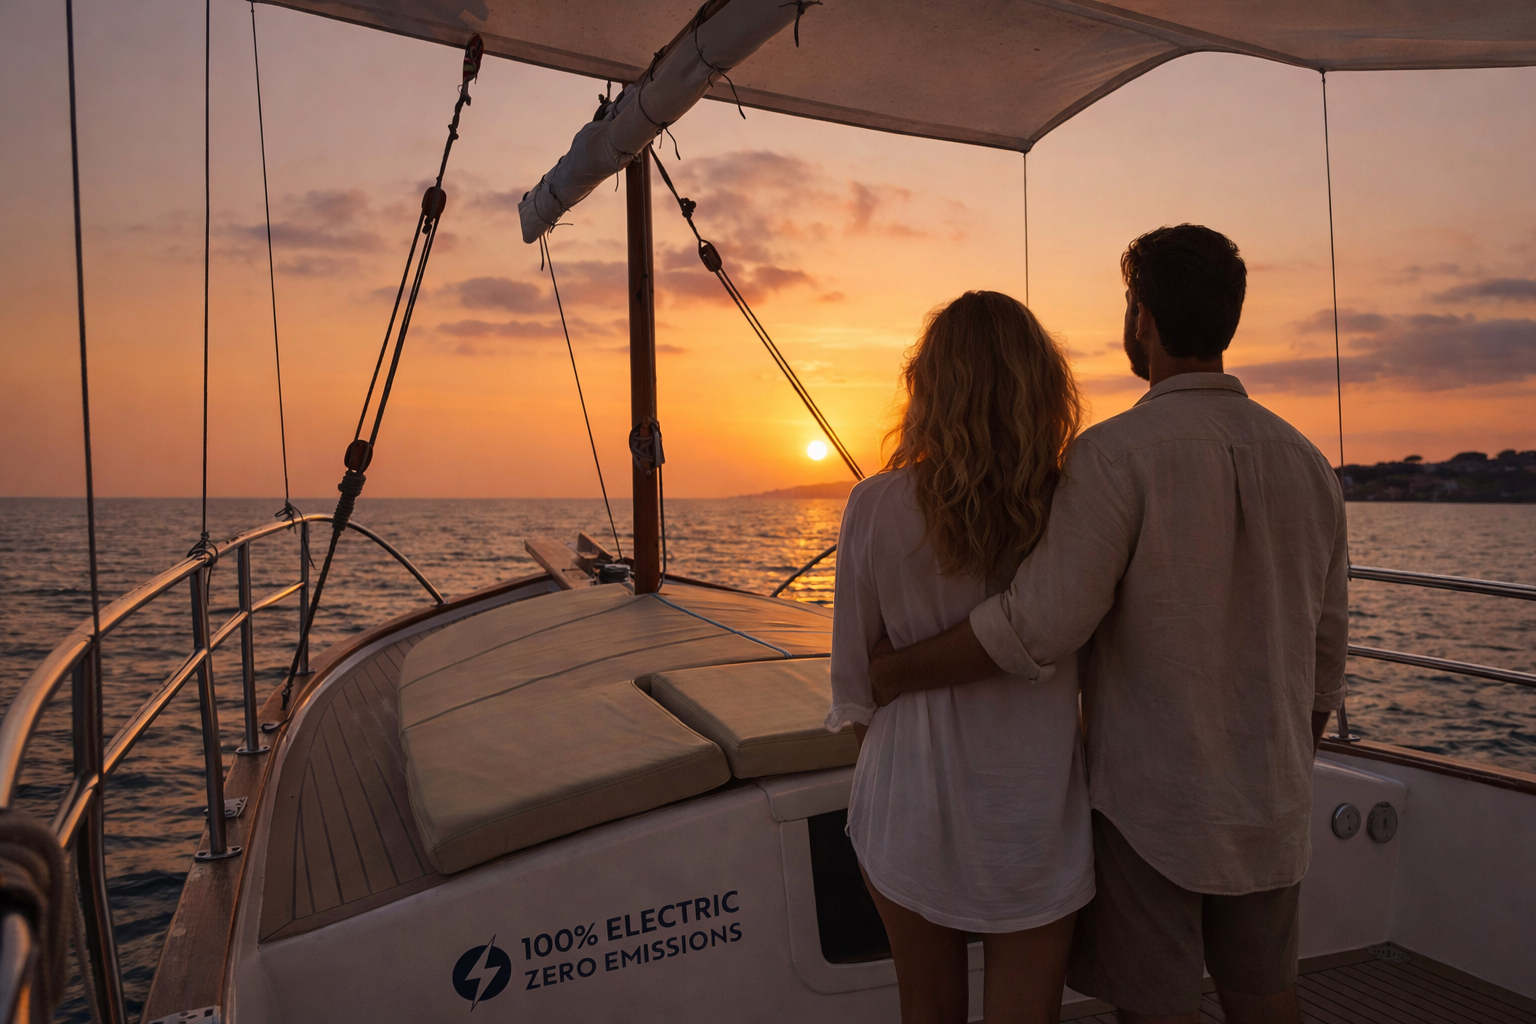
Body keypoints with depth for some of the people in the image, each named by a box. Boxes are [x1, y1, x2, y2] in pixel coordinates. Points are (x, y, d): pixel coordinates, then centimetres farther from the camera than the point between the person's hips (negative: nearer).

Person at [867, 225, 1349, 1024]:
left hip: (1147, 800, -6)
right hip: (1268, 807, 6)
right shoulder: (1305, 462, 1)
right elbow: (1324, 654, 8)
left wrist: (894, 671, -15)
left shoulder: (1117, 454, -19)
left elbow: (1039, 628, -28)